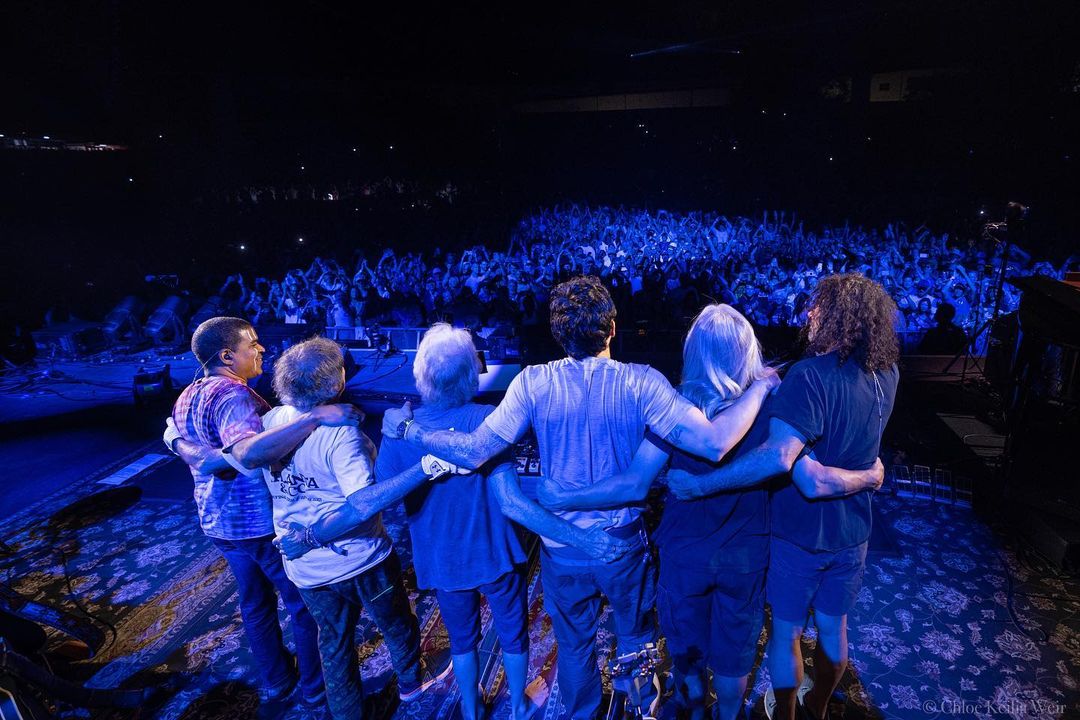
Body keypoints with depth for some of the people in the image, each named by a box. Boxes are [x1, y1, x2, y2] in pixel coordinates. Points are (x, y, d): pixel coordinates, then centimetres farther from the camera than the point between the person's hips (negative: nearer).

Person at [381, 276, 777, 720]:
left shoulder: (534, 383, -18)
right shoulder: (641, 383, -21)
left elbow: (474, 453, -18)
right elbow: (714, 443, -26)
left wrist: (407, 430, -3)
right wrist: (759, 387, -10)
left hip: (562, 549, 0)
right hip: (625, 546, 0)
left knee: (574, 646, 27)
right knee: (636, 638, 30)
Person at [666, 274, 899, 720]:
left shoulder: (811, 376, -30)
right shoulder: (886, 375, -6)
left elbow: (778, 456, -41)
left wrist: (699, 485, -38)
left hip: (800, 530, -7)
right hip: (852, 532, 7)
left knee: (785, 631, 16)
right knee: (833, 627, 26)